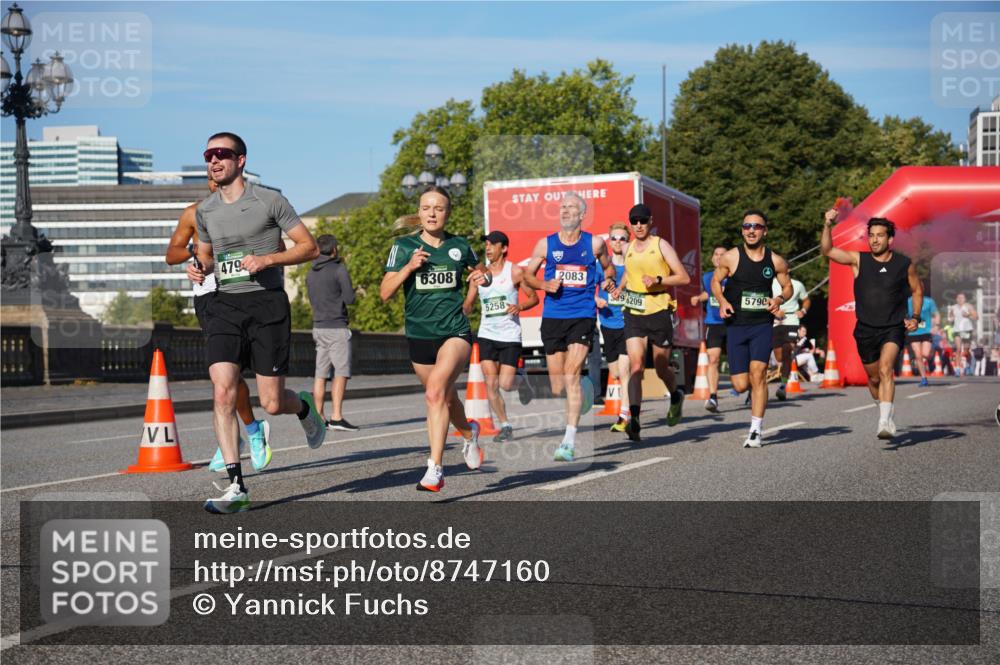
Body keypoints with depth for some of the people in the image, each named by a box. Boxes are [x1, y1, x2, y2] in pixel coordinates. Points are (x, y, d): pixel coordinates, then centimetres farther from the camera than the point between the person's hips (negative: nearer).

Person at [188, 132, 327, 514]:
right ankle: (237, 486, -9)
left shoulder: (269, 201, -2)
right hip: (225, 305, 4)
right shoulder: (205, 211, 12)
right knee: (223, 393, -13)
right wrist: (200, 268, 4)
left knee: (271, 404, -4)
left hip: (267, 303, -4)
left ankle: (304, 408, 34)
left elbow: (309, 247, -1)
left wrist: (267, 259, -15)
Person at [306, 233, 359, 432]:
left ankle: (319, 417, 6)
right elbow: (349, 298, -12)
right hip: (336, 327, -7)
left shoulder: (311, 273, 12)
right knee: (341, 372, -7)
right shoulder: (339, 269, -9)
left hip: (318, 326, 7)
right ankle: (336, 417, -15)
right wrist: (351, 290, 9)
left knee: (320, 374, 7)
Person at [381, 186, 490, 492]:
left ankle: (435, 469, -25)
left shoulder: (459, 246, 3)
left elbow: (481, 271, 22)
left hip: (455, 331, -2)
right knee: (445, 397, 18)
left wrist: (484, 277, -1)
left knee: (435, 392, -24)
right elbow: (385, 292, -5)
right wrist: (409, 267, -18)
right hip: (419, 335, 2)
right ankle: (469, 432, 52)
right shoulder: (404, 246, -1)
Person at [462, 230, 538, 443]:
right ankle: (505, 426, 6)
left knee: (505, 384, -9)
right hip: (487, 335, 3)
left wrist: (519, 307, -17)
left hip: (510, 336, -3)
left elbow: (534, 297, 2)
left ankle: (520, 381, 28)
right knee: (491, 384, -7)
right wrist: (462, 310, -12)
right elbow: (468, 304, 10)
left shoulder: (515, 271, -3)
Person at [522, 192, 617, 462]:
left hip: (583, 315, -2)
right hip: (553, 316, 2)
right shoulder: (545, 244, 4)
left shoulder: (594, 244, 3)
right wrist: (544, 285, -6)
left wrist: (609, 281, -1)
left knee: (571, 374, -16)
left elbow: (608, 267, 21)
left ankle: (569, 441, -16)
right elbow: (528, 273, 13)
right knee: (556, 385, 5)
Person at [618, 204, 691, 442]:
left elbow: (684, 278, -6)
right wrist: (620, 288, 12)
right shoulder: (628, 249, 11)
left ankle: (676, 397, 40)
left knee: (661, 368, 8)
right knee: (635, 365, -14)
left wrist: (658, 280, -19)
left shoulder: (661, 245, -3)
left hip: (659, 313, -3)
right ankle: (634, 419, -22)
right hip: (634, 313, 3)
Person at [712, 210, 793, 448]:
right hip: (735, 326, 1)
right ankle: (756, 390, 37)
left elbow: (788, 287, 15)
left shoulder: (776, 261, 1)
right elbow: (715, 281, 11)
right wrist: (722, 301, -8)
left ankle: (756, 430, -11)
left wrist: (780, 299, -7)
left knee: (758, 372, -19)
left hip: (762, 324, 0)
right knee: (740, 385, -3)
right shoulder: (731, 257, -2)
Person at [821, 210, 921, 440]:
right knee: (874, 378, 14)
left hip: (893, 328, -2)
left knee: (886, 369, -24)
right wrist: (827, 226, -26)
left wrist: (915, 317, 1)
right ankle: (886, 412, 40)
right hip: (866, 329, 2)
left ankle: (885, 422, -30)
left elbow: (917, 291, 14)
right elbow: (827, 250, -11)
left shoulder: (904, 264, -1)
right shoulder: (859, 260, -2)